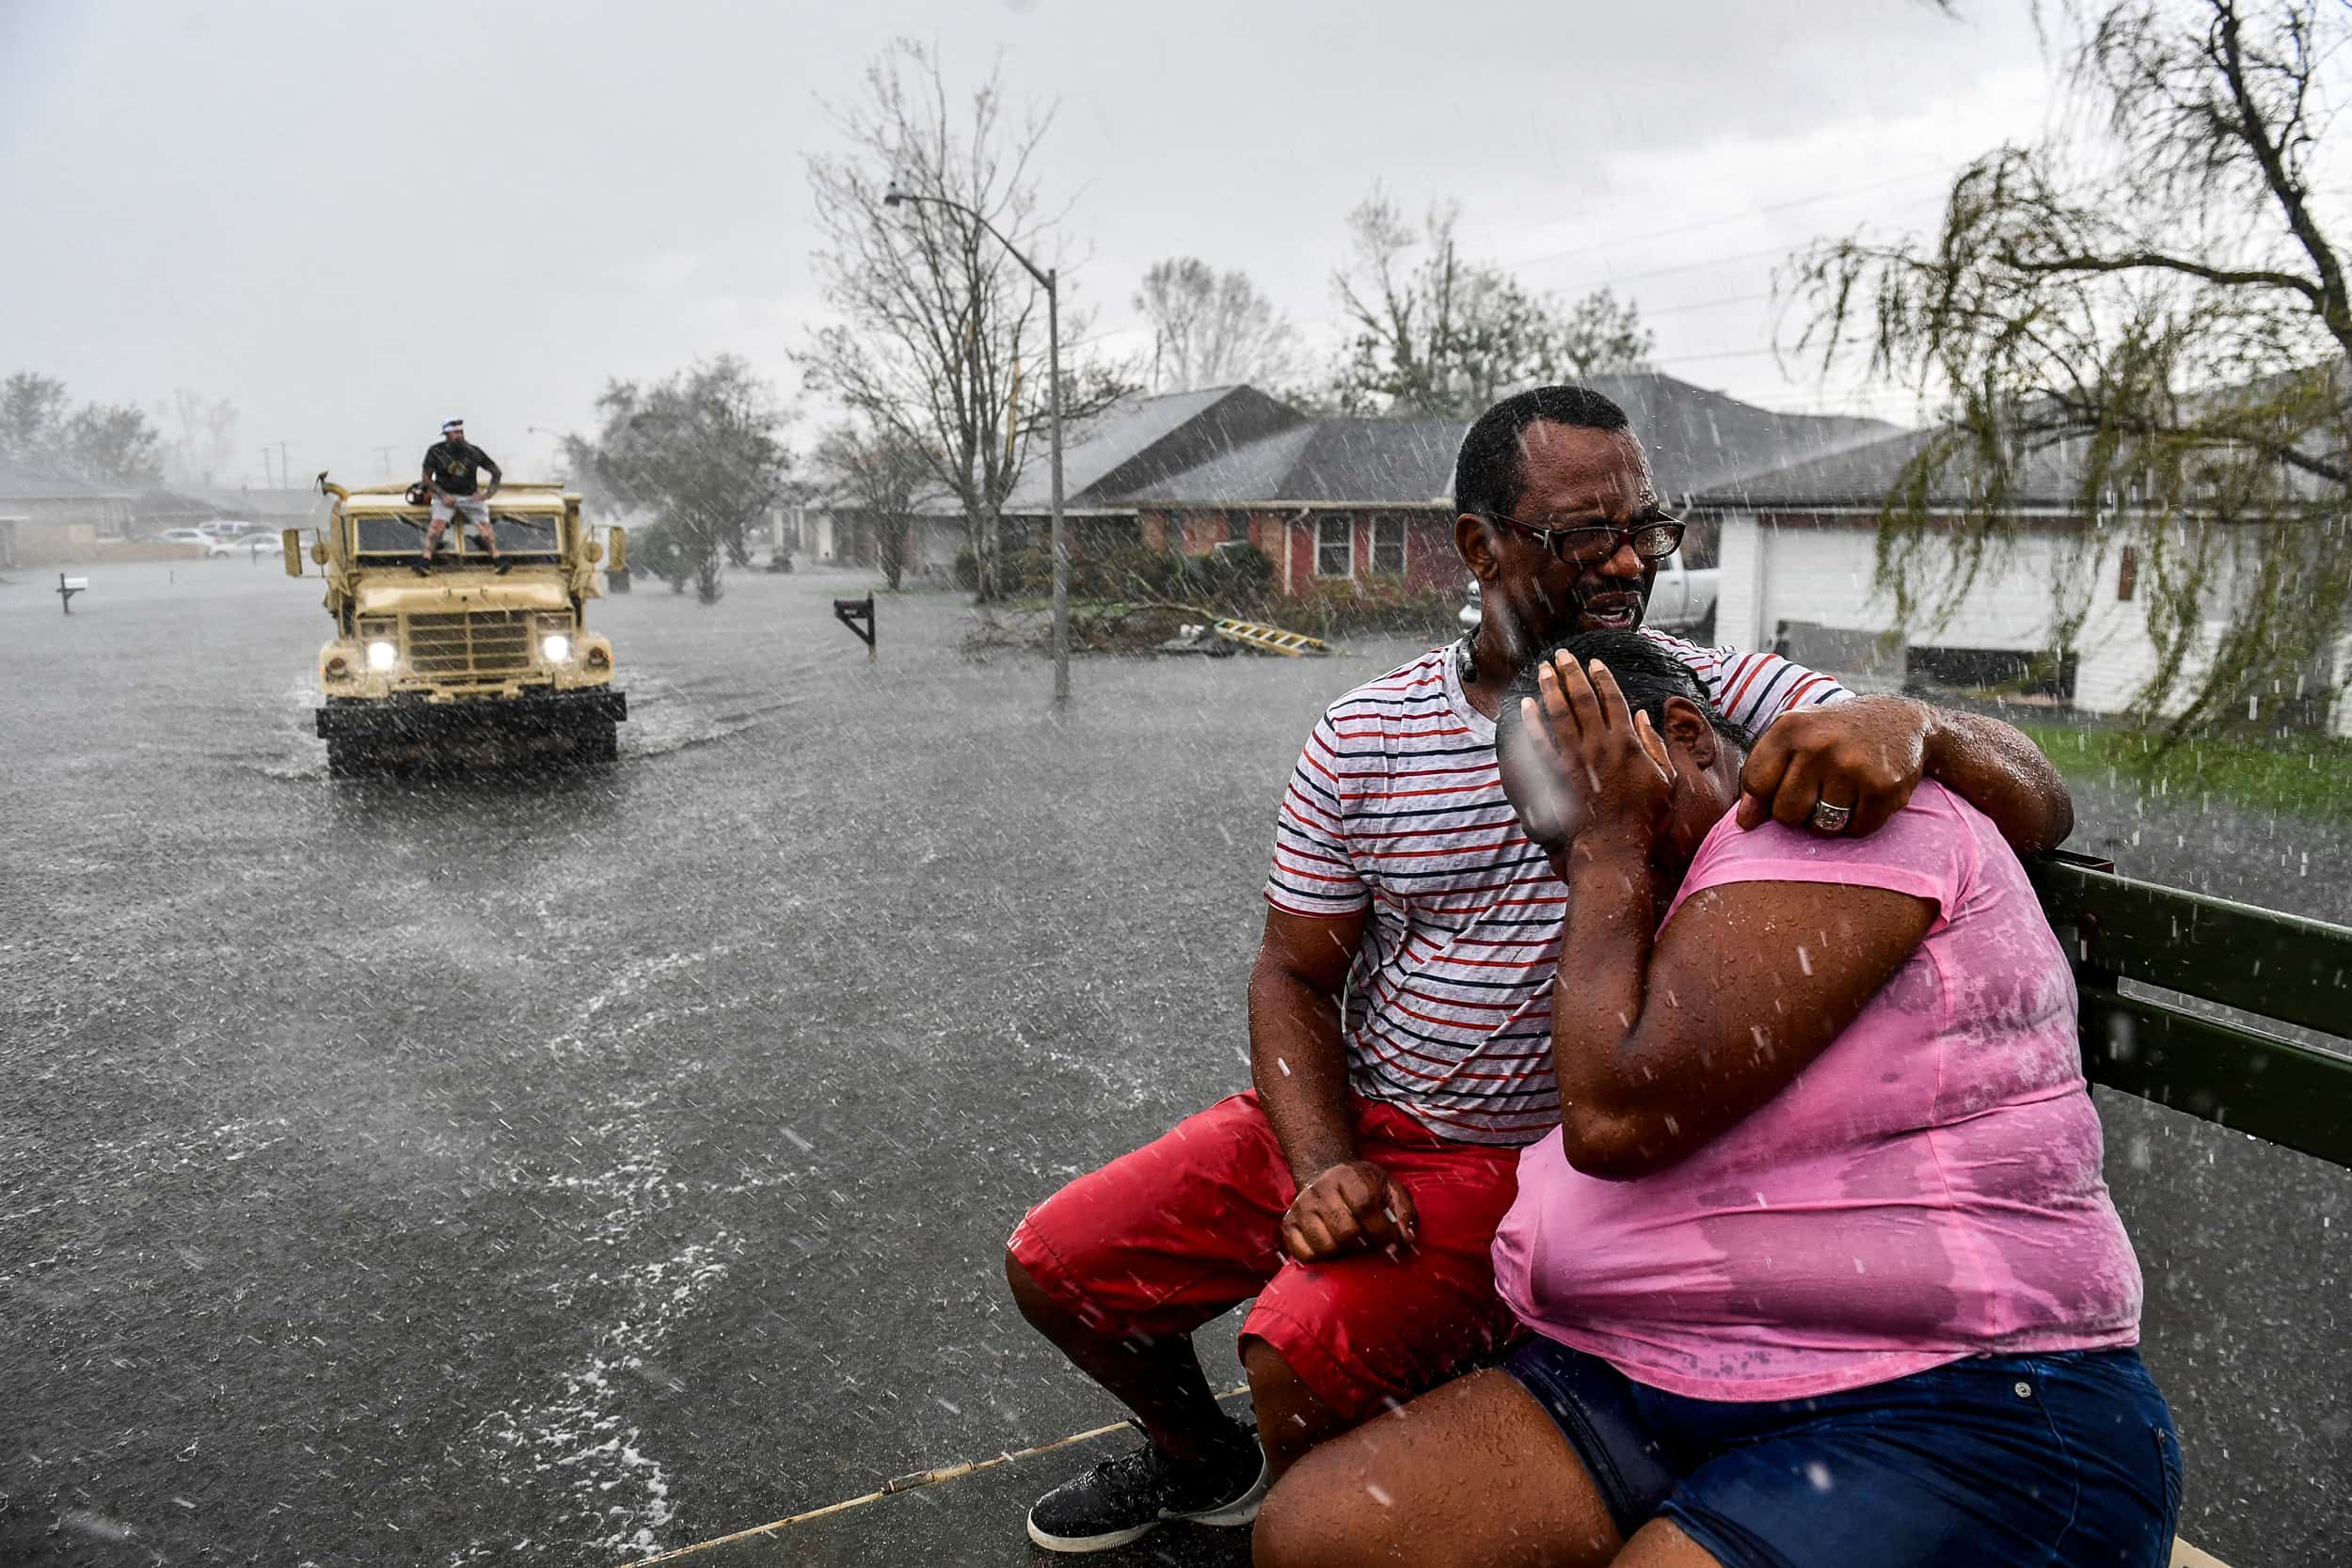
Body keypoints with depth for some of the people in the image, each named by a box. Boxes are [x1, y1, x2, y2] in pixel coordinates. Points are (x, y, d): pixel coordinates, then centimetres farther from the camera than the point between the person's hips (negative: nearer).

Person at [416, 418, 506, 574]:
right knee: (437, 522, -26)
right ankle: (426, 561, -32)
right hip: (445, 495, -1)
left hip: (469, 497, 1)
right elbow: (426, 478, 3)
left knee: (483, 523, -22)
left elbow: (496, 472, 7)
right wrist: (443, 495, -12)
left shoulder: (473, 451, 0)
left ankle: (497, 559, -30)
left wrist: (488, 494, -4)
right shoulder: (435, 451, -1)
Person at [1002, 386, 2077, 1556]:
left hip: (1531, 1162, -4)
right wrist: (1325, 1169, -15)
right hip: (1341, 1115, 4)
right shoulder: (1361, 739, -4)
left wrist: (1908, 723, -39)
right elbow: (1293, 976, 2)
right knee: (1055, 1265, 4)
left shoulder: (1722, 703, -11)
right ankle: (1202, 1459, 37)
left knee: (1303, 1349, -28)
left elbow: (2037, 811, -16)